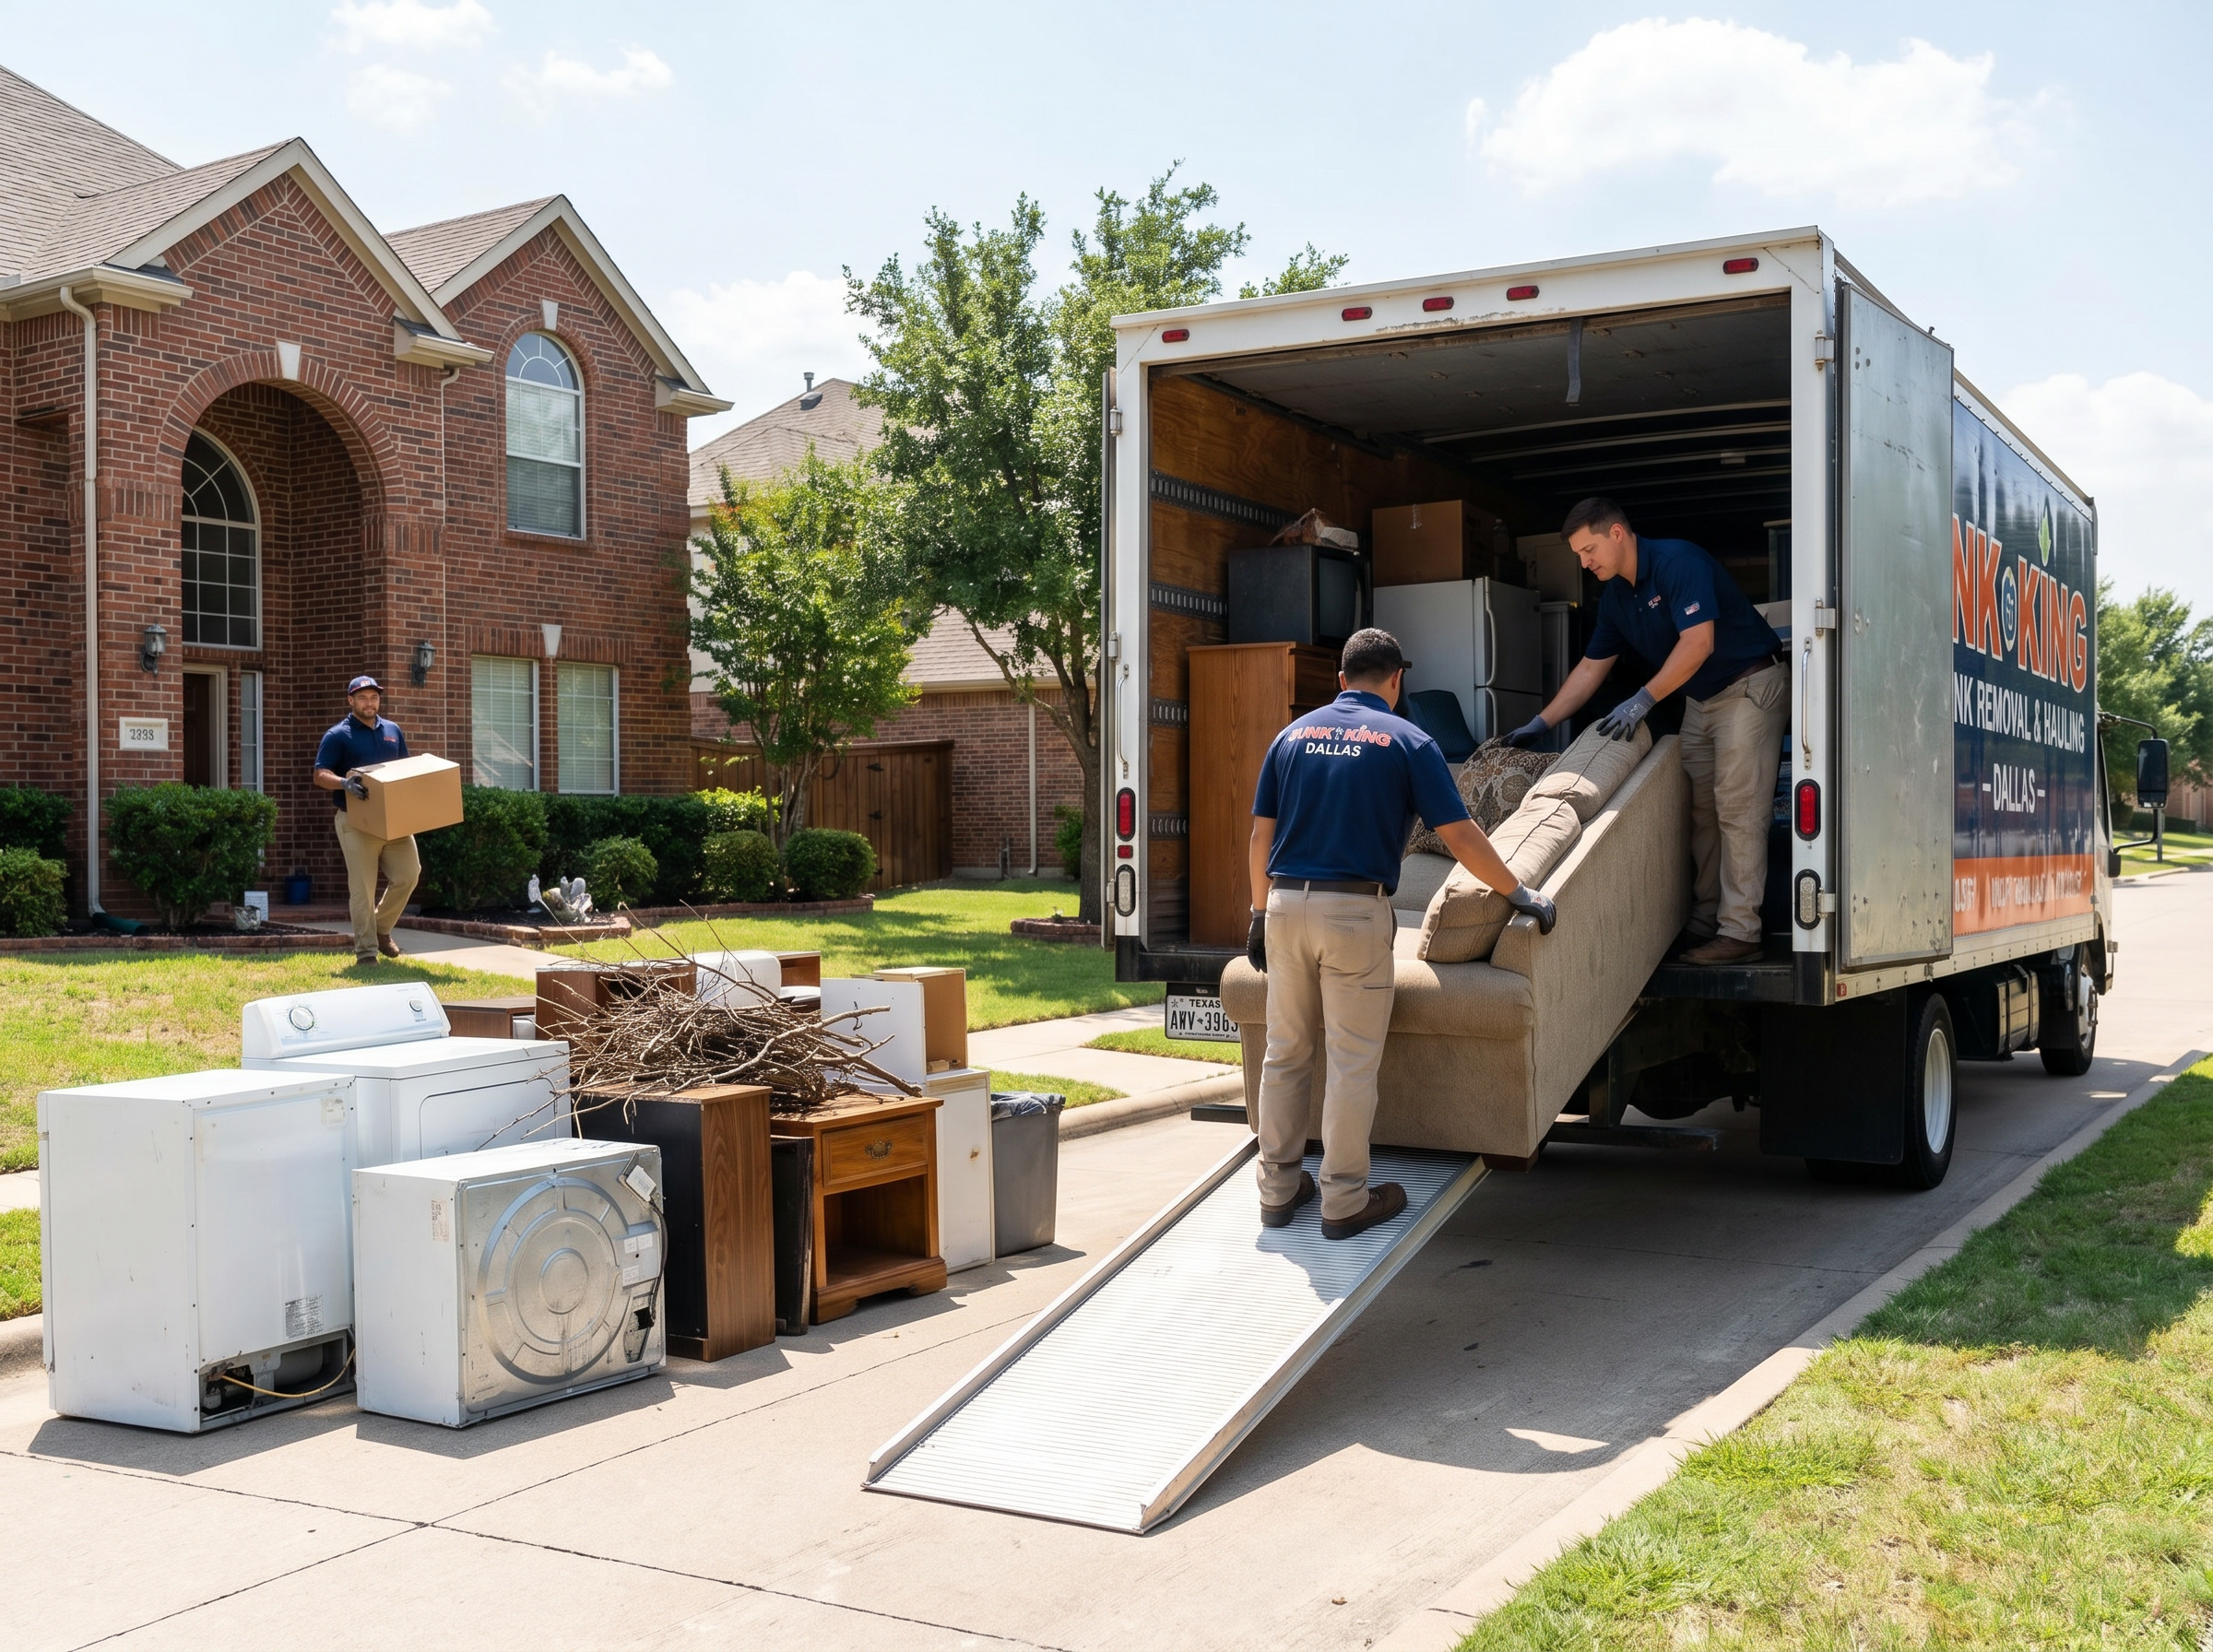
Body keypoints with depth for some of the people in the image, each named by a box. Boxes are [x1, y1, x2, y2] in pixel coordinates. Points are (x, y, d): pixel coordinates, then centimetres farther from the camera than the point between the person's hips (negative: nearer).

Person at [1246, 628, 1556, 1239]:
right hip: (1356, 913, -4)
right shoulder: (1406, 741, 0)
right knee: (1353, 1063, 2)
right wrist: (1520, 894, 5)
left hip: (1286, 906, 4)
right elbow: (1460, 836, -4)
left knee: (1285, 1054, 12)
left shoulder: (1293, 735, 11)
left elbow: (1261, 835, 11)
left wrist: (1261, 915, 19)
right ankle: (1345, 1201, 8)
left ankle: (1279, 1189, 19)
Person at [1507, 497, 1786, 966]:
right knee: (1698, 812, 7)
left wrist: (1643, 700, -28)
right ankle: (1704, 922, 13)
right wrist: (1540, 725, 7)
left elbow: (1698, 642, -28)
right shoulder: (1614, 595, 6)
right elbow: (1590, 668, 12)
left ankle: (1739, 931, -14)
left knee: (1737, 811, -13)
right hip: (1699, 700, 9)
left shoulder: (1678, 561, -21)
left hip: (1750, 686, -9)